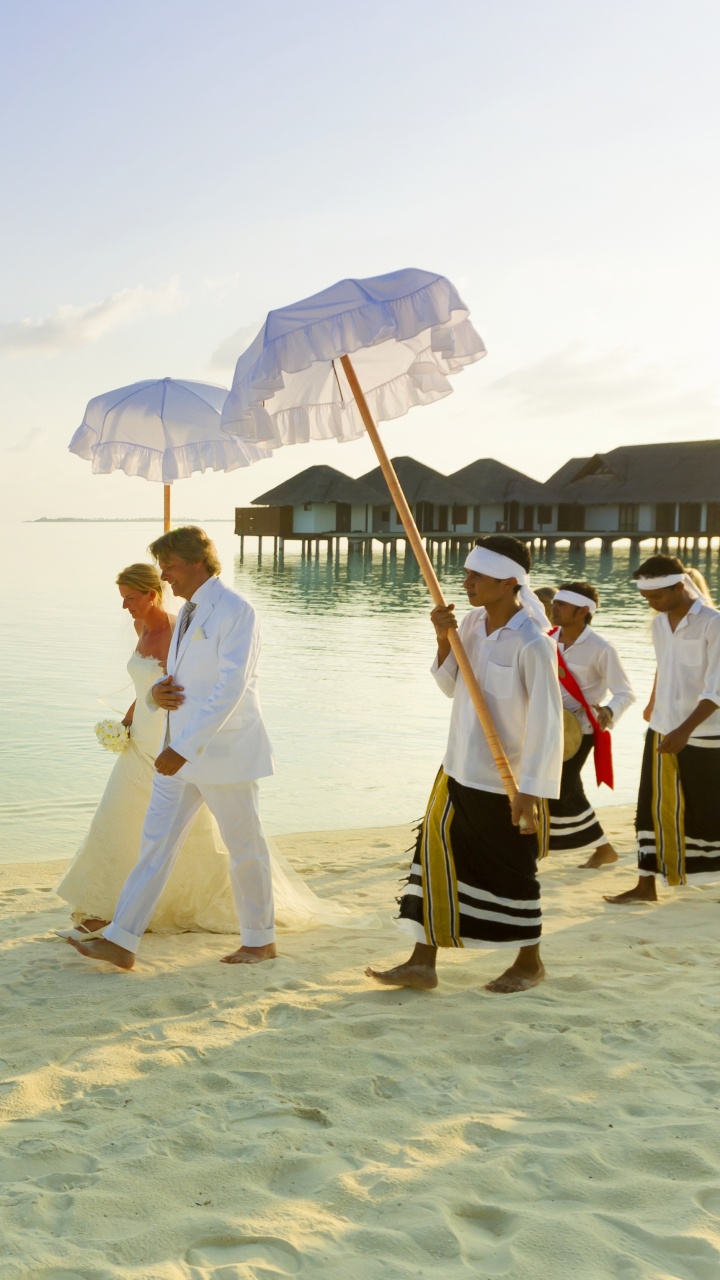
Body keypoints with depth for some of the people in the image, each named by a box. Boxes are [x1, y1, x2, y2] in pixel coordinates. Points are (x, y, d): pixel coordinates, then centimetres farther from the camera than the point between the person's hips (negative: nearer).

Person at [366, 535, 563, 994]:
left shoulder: (533, 643, -21)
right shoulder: (473, 622, 1)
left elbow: (547, 723, -20)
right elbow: (452, 687, 10)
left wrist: (530, 792, -19)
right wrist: (444, 640, -8)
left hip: (509, 784, -7)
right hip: (460, 773, 7)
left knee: (513, 873, 9)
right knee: (437, 858, 8)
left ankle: (530, 963, 31)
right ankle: (423, 963, 18)